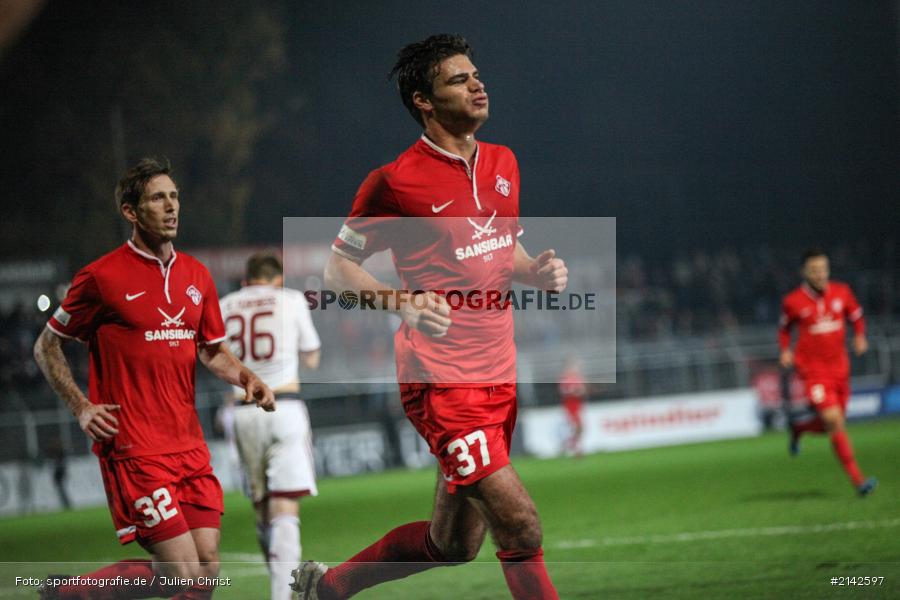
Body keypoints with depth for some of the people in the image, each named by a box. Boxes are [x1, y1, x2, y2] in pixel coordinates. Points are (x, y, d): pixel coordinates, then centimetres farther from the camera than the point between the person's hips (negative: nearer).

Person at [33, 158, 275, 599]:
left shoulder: (196, 275, 12)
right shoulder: (102, 277, -6)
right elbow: (46, 347, 4)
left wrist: (245, 378, 2)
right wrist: (82, 408, -6)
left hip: (189, 444, 7)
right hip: (134, 449, -7)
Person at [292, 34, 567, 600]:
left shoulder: (503, 163, 11)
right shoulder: (395, 181, -10)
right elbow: (338, 266, -3)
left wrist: (538, 271, 2)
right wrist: (403, 301, -20)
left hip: (498, 378, 8)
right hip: (442, 383, -8)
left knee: (453, 543, 14)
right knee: (522, 529, -15)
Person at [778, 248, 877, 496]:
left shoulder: (842, 292, 1)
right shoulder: (793, 302, -6)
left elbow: (856, 316, 16)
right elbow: (784, 328, 11)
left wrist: (860, 337, -2)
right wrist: (785, 350, -5)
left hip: (839, 370, 5)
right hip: (812, 371, -5)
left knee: (832, 425, 12)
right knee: (835, 422, -16)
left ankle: (798, 427, 46)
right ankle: (857, 480, -14)